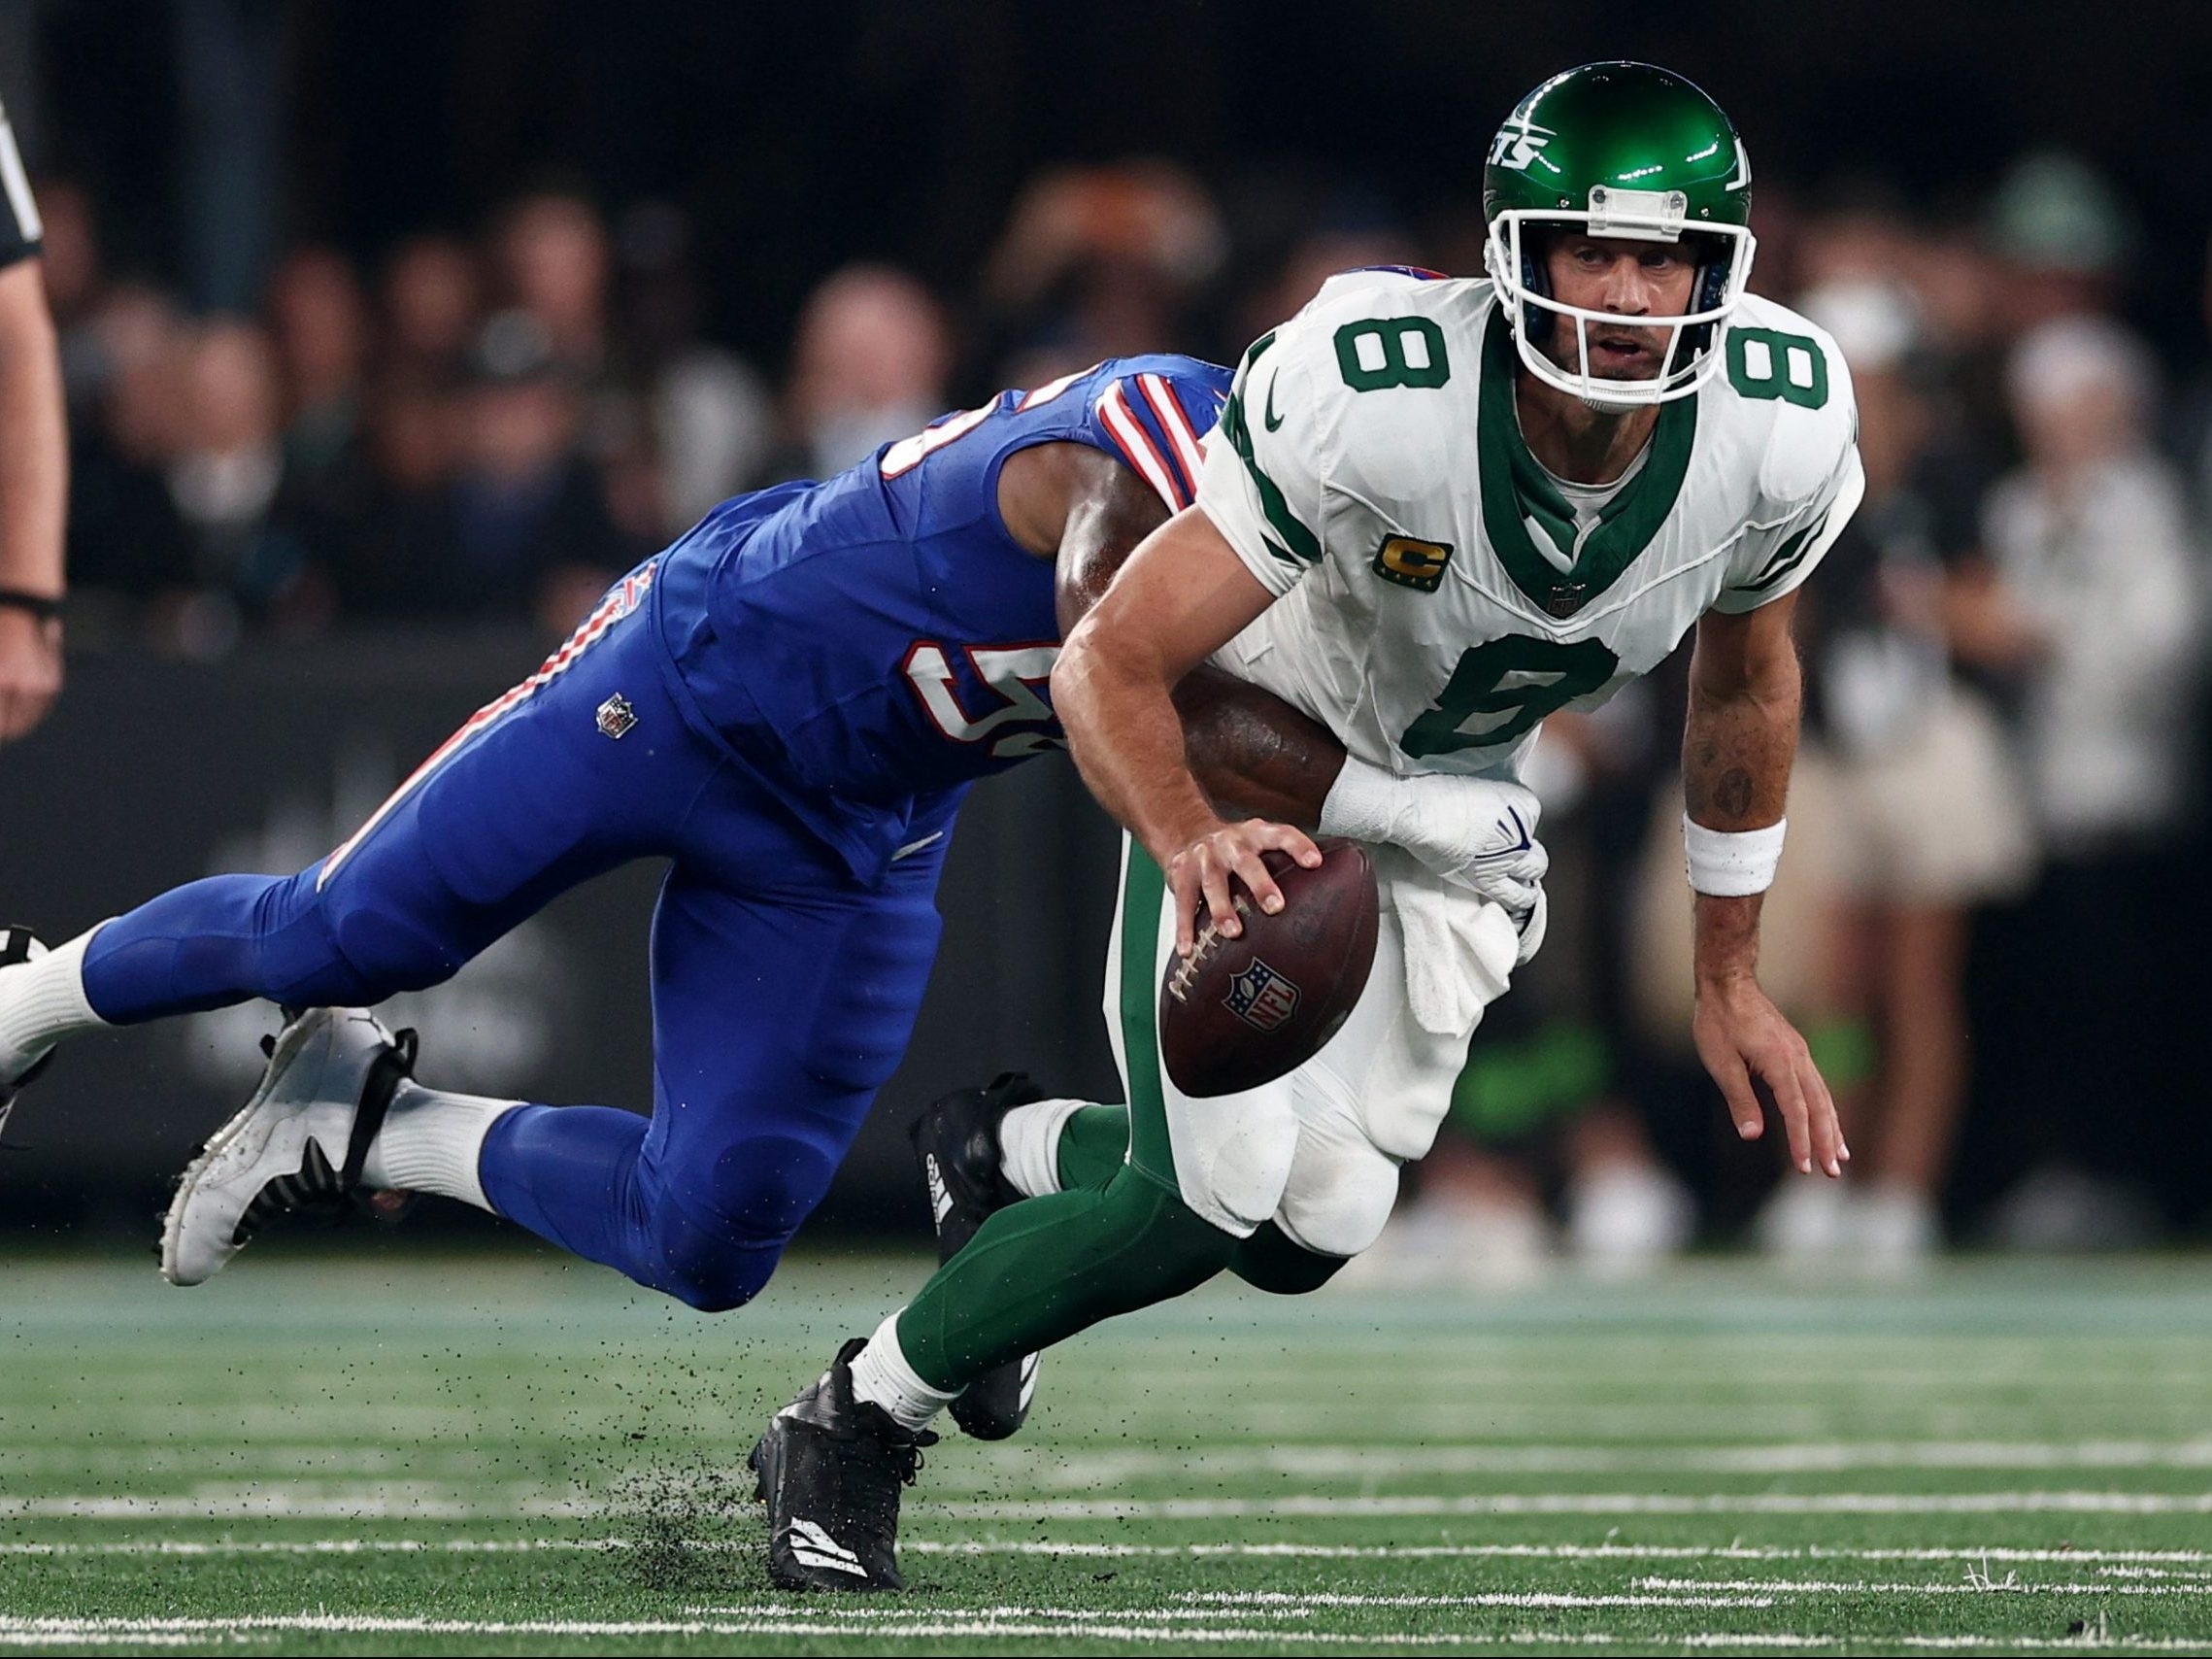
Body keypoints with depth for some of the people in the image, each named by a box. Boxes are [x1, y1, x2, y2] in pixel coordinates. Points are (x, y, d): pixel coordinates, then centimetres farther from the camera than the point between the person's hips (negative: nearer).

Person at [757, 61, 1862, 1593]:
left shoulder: (1776, 427, -24)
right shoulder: (1372, 394, -37)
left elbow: (1747, 687, -1)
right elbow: (1110, 667, -30)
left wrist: (1731, 979, 7)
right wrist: (1192, 844, -51)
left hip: (1448, 791, 5)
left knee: (1313, 1224, -7)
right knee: (1210, 1192, -19)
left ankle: (1025, 1150, 26)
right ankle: (857, 1423, 4)